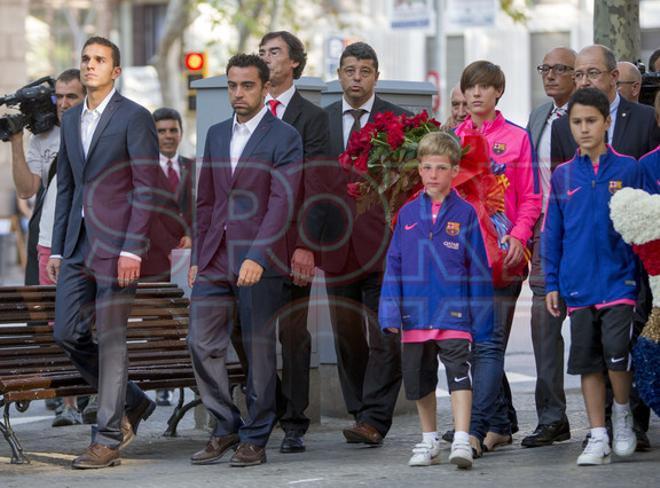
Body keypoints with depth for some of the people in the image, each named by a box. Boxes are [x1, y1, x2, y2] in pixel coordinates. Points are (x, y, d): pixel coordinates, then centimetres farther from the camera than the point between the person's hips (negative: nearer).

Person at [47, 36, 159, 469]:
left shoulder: (134, 118, -5)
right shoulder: (71, 120, 16)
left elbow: (147, 187, -10)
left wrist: (132, 248, -17)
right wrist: (57, 248, 14)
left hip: (116, 242, -7)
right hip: (78, 243, 7)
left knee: (111, 339, -5)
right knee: (67, 333, 3)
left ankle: (109, 440, 0)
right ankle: (131, 403, 22)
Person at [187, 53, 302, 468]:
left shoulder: (285, 138, -5)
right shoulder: (216, 134, 15)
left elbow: (282, 203, -14)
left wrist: (257, 257, -23)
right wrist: (197, 258, 14)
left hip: (259, 261, -6)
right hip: (215, 258, 6)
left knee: (259, 350, 1)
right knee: (203, 345, 2)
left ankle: (255, 438, 10)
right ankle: (226, 428, 16)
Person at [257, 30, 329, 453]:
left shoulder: (311, 117, 0)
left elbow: (313, 188, -7)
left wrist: (306, 245, -15)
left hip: (291, 241, -4)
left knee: (294, 334, -2)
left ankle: (295, 424, 2)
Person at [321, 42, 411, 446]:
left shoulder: (399, 120, 3)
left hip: (384, 244, -3)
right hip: (337, 246, 3)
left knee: (385, 337, -8)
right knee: (347, 337, 8)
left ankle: (374, 420, -11)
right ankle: (361, 413, 16)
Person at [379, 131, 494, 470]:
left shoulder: (465, 214, -3)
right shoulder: (408, 213, 5)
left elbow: (478, 269, -1)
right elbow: (394, 264, 8)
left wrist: (480, 318, -3)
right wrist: (390, 312, 0)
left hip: (454, 313, -4)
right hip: (416, 313, 4)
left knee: (459, 374, -14)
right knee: (419, 379, 14)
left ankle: (461, 442, -17)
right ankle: (429, 441, 28)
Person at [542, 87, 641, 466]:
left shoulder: (628, 168, 0)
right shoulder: (563, 176, 8)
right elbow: (553, 232, 11)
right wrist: (552, 283, 8)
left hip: (618, 278, -3)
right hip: (579, 285, 3)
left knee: (617, 353, -13)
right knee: (588, 361, 5)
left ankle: (623, 414, 14)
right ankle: (599, 438, 13)